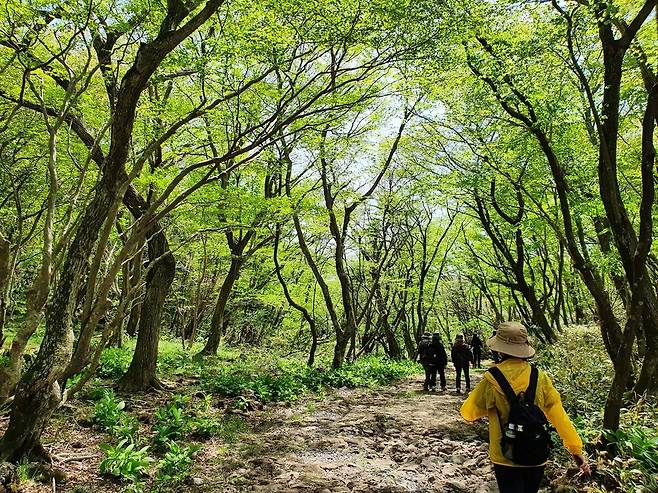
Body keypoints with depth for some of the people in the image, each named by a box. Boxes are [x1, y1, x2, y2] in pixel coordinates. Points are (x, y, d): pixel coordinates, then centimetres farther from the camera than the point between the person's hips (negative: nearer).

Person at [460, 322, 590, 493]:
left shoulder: (492, 379, -14)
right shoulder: (540, 378, -6)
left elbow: (468, 413, -3)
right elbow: (559, 416, -4)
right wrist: (576, 449, 5)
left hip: (506, 459, -4)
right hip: (536, 458, 4)